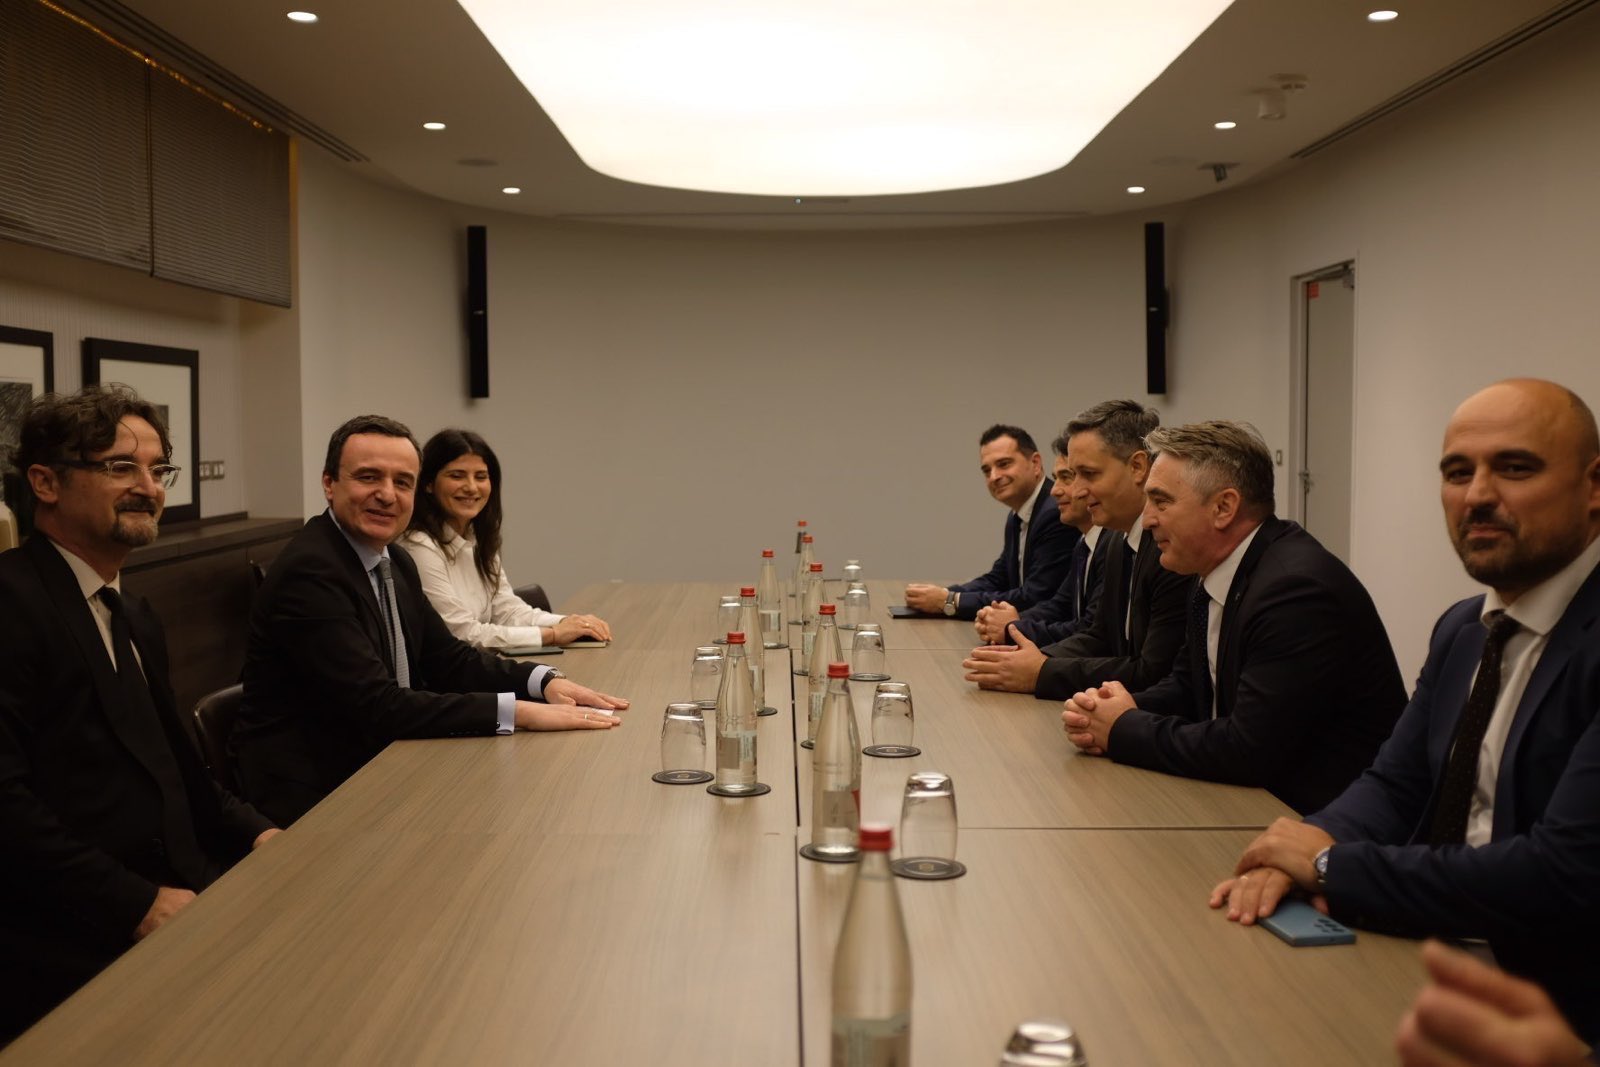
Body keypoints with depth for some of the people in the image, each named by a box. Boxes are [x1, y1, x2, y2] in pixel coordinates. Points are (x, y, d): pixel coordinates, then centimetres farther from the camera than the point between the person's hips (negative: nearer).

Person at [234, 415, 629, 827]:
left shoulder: (395, 561, 8)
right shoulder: (307, 572, -21)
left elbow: (448, 659, 11)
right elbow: (376, 706, -27)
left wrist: (545, 681, -7)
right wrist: (517, 712, -29)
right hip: (310, 793, -8)